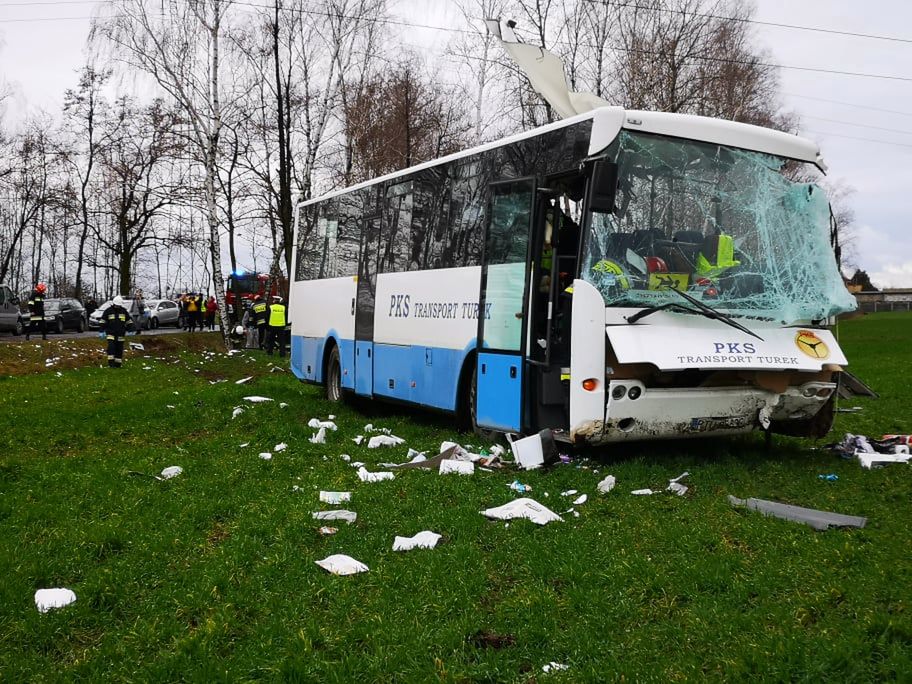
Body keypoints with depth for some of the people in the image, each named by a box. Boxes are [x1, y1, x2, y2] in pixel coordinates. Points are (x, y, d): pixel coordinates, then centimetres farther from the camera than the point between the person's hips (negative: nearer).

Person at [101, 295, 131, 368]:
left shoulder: (124, 311, 6)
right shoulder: (108, 311, -1)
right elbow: (103, 322, 3)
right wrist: (101, 332, 0)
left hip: (120, 334, 2)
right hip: (111, 334, -2)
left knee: (119, 349, 4)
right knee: (111, 347, -15)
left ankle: (118, 363, 11)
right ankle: (111, 362, -14)